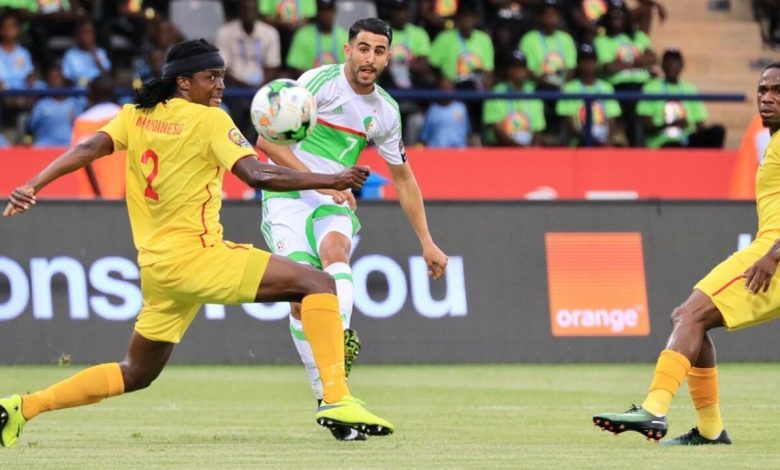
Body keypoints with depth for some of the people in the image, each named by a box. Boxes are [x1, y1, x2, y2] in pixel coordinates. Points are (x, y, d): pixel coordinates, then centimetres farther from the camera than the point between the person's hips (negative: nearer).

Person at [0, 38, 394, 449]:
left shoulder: (136, 116, 11)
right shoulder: (209, 120, -6)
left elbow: (87, 149, -3)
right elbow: (257, 175, -16)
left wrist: (33, 185, -8)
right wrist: (330, 181, -12)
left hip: (156, 267, 8)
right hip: (195, 254, -8)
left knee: (135, 374, 23)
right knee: (318, 284, -10)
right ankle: (336, 399, -23)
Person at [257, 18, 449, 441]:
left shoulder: (385, 111, 6)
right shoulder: (319, 82, -11)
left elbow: (403, 177, 19)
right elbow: (267, 140, -13)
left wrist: (427, 242, 17)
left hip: (333, 201, 4)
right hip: (287, 197, -4)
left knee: (336, 251, -31)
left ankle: (341, 341, -53)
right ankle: (326, 396, -12)